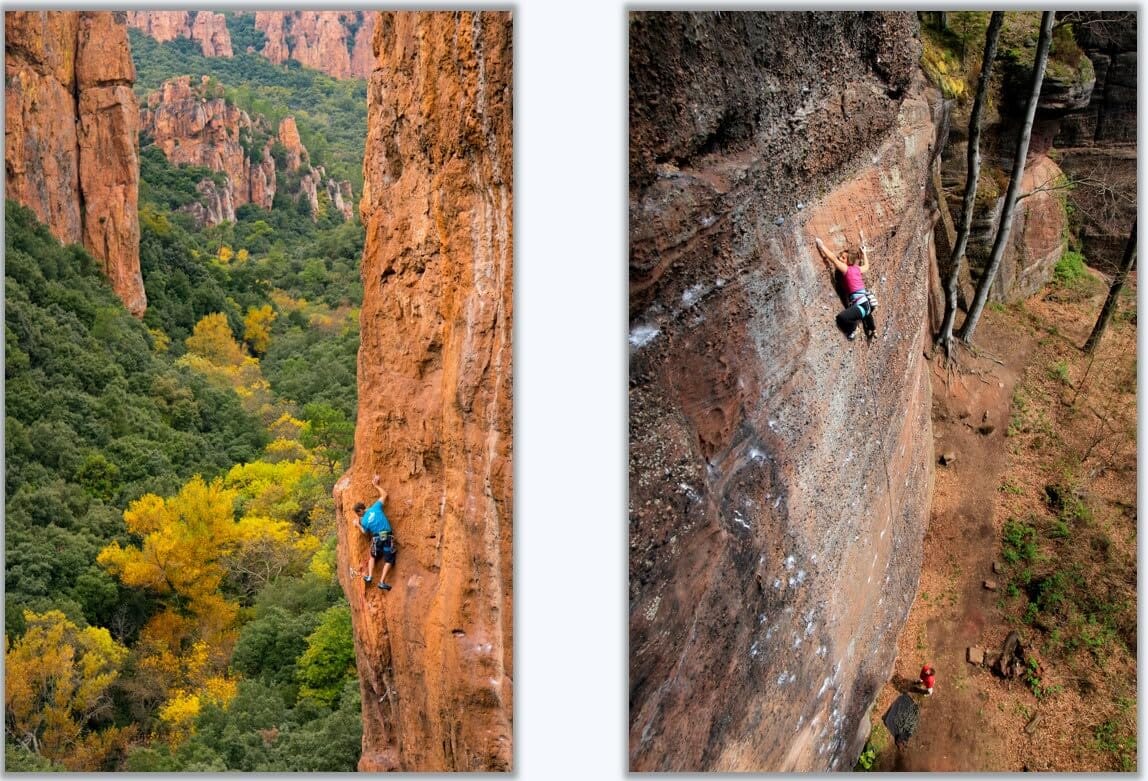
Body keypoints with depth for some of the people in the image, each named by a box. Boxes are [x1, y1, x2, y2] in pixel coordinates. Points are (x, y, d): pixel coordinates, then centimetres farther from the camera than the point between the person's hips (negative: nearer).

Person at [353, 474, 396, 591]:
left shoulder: (363, 521, 2)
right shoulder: (375, 507, 1)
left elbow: (365, 532, 14)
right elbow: (384, 495, 8)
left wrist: (358, 525, 26)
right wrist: (375, 485, 17)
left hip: (377, 538, 0)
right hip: (388, 537, 0)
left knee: (373, 557, 29)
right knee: (388, 560, 6)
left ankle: (369, 576, 22)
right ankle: (382, 582, -3)